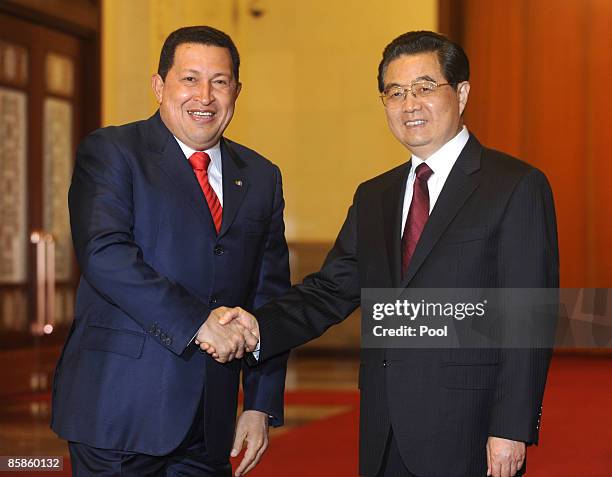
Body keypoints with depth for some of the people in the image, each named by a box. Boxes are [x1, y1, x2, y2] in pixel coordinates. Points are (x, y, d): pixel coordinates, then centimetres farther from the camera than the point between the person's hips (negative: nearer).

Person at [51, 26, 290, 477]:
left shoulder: (261, 177, 14)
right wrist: (196, 323, -22)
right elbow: (103, 253, -17)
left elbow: (270, 296, 13)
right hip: (122, 406, -4)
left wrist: (262, 405, 7)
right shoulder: (109, 151, -1)